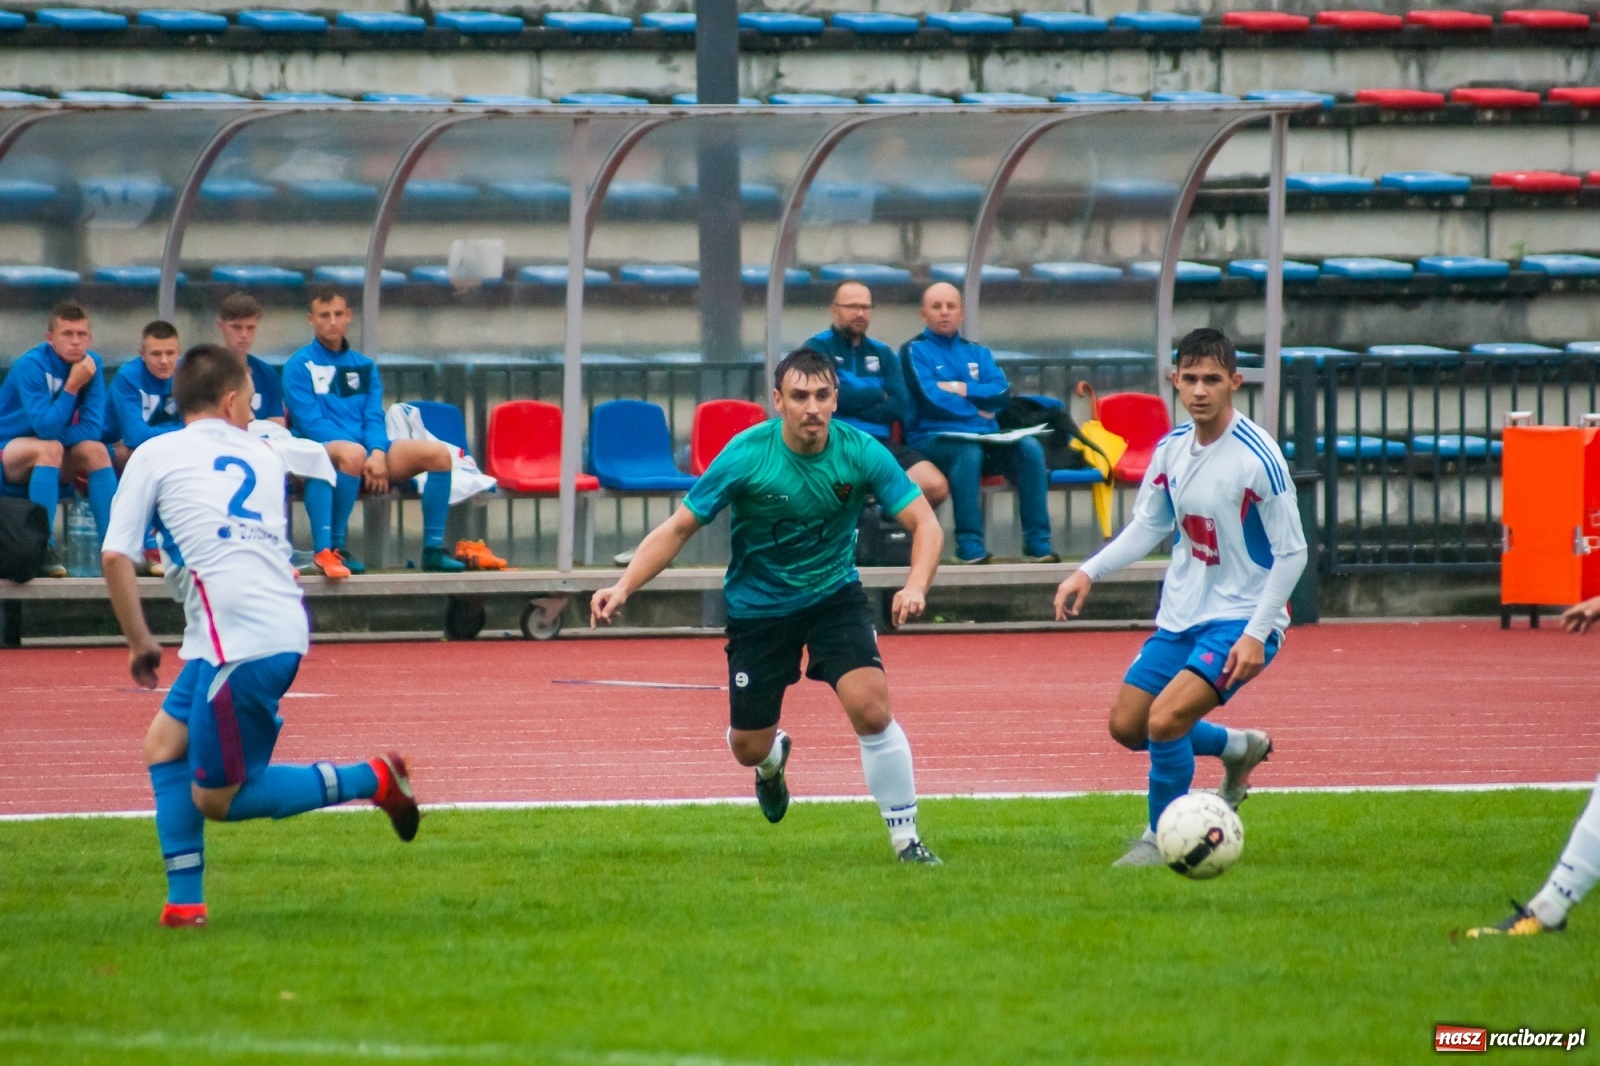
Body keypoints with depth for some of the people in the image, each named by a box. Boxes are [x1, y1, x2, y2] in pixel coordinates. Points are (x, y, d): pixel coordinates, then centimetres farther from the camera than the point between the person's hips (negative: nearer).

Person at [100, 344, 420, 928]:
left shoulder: (155, 454, 4)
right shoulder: (262, 455, 19)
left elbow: (116, 556, 0)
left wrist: (139, 642, 10)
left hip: (242, 641, -7)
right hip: (285, 626, 7)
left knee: (215, 799, 1)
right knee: (166, 740, 17)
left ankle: (370, 779, -1)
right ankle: (184, 899, 13)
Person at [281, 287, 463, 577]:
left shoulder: (364, 366, 20)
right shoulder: (299, 366, 3)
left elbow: (374, 417, 10)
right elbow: (311, 422, -7)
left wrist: (377, 452, -12)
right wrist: (357, 448, -16)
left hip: (368, 453, 5)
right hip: (323, 452, -5)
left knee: (438, 453, -15)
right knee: (352, 453, -41)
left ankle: (433, 549, -12)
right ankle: (333, 549, -32)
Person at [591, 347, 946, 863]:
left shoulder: (861, 453, -17)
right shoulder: (745, 457, -20)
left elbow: (924, 522, -17)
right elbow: (679, 527, -15)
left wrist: (915, 587, -37)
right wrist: (623, 586, -27)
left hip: (834, 594, 0)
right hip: (757, 605, 0)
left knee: (871, 708, -22)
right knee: (748, 748, 7)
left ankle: (905, 838, -6)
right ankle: (773, 759, 48)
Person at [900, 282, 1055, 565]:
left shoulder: (977, 353, 21)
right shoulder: (915, 351, 5)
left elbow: (1002, 392, 4)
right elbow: (931, 398, -10)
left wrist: (960, 389, -8)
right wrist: (977, 410, -3)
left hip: (984, 437, 5)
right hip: (931, 439, -5)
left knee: (1029, 447, -22)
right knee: (968, 451, -37)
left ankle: (1037, 543, -26)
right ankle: (970, 545, -37)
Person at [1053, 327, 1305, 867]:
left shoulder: (1257, 458, -19)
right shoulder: (1172, 448, 1)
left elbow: (1292, 553, -16)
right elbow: (1149, 525, 14)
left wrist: (1257, 634, -21)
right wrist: (1089, 572, 0)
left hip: (1239, 619, -7)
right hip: (1181, 614, 7)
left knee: (1165, 719, -22)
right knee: (1127, 725, 11)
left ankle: (1163, 841, 0)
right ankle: (1239, 748, 35)